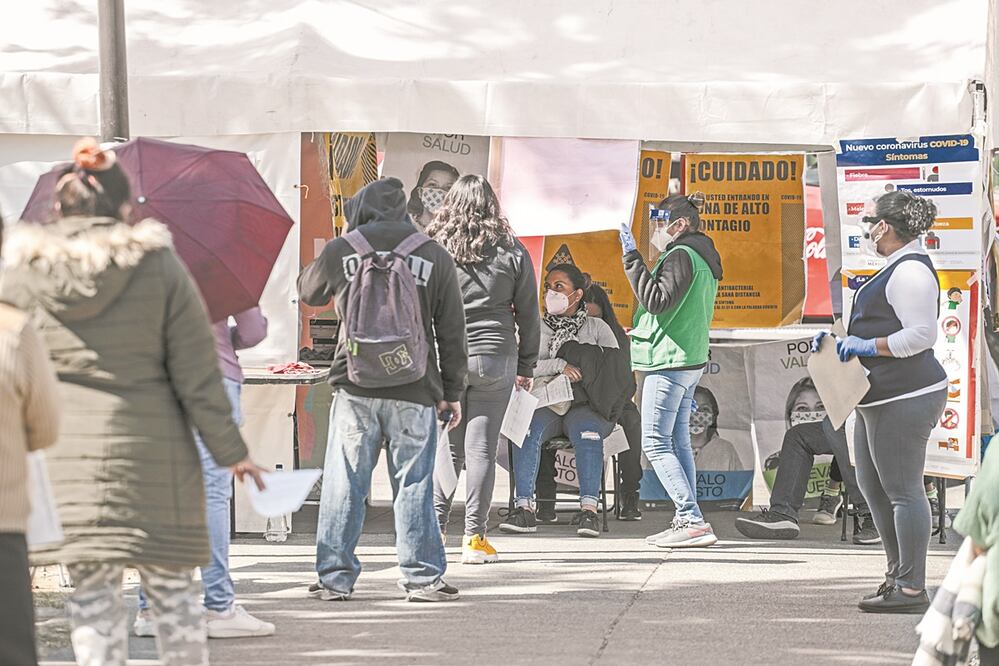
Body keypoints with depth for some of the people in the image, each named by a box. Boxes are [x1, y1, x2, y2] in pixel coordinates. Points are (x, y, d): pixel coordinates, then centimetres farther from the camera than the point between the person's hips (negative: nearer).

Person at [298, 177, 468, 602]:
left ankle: (335, 577, 7)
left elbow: (309, 292, 23)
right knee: (414, 485, 4)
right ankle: (422, 577, 4)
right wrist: (453, 392, 11)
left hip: (355, 390, 0)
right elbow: (451, 332, 5)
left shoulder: (340, 251, 2)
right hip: (414, 392, 0)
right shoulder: (434, 257, 3)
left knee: (343, 485, 5)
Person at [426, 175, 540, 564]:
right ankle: (475, 538, 1)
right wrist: (527, 365, 15)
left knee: (446, 446, 10)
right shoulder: (510, 251, 2)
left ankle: (433, 526, 3)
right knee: (481, 445, 2)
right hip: (494, 358, 0)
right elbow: (528, 312, 7)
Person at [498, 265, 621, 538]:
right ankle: (524, 507, -40)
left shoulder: (597, 328, 15)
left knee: (587, 430, -37)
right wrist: (559, 365, -14)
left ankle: (589, 508, -44)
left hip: (586, 406, -1)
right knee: (528, 428, -34)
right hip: (544, 405, 1)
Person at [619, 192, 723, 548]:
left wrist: (632, 259, -22)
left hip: (669, 363, -11)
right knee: (678, 441, 13)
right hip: (690, 360, 11)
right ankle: (687, 521, 11)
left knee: (656, 443, -10)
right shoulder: (700, 257, 18)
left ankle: (693, 521, -17)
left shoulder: (680, 256, -14)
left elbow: (657, 300, -23)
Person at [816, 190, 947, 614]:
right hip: (881, 398, 12)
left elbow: (922, 335, -22)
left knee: (902, 490, -9)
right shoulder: (898, 268, 19)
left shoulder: (911, 272, -15)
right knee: (872, 484, 16)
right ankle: (899, 573, 23)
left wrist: (867, 345, -19)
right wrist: (841, 340, 17)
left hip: (904, 398, -12)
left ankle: (911, 589, -6)